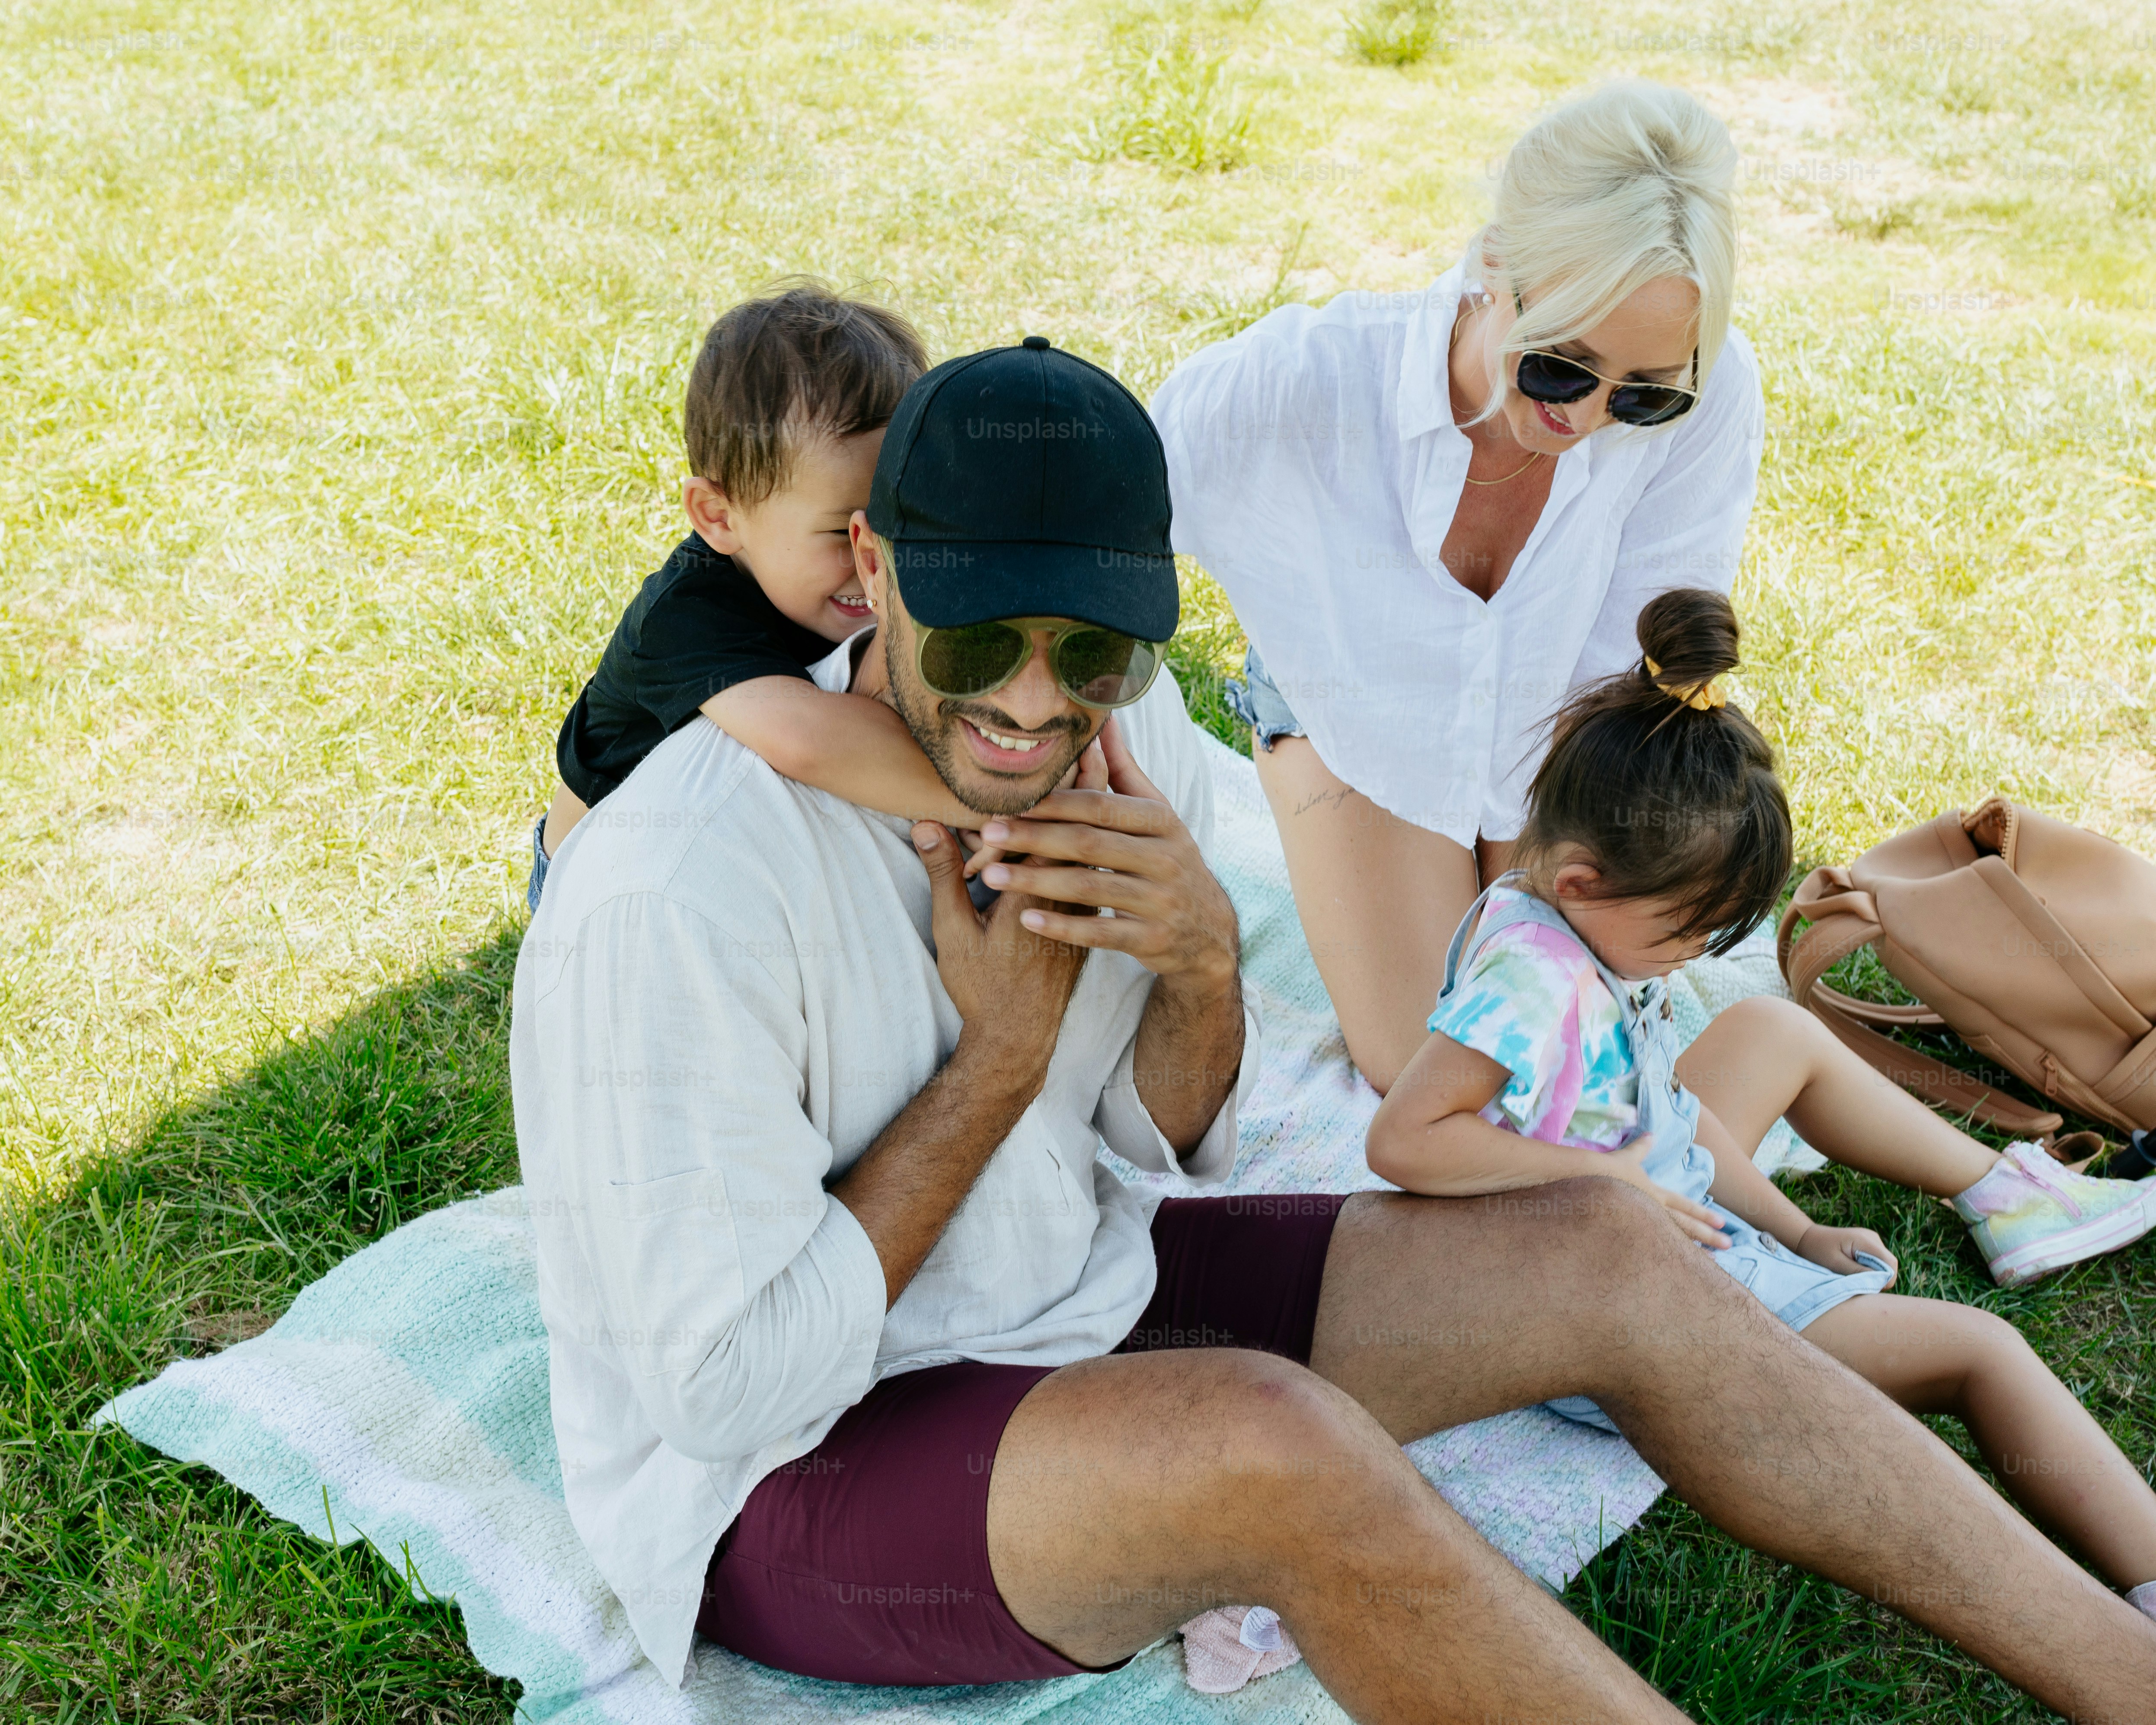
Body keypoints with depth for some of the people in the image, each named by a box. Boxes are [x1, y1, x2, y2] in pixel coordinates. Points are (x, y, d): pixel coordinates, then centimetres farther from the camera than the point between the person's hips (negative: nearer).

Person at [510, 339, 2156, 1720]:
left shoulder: (1125, 736, -8)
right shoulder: (677, 893, -29)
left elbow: (1173, 1140, 4)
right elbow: (731, 1389, -24)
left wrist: (1204, 962, -19)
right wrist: (1001, 1054, -22)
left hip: (1074, 1297, 7)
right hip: (788, 1473, -7)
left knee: (1607, 1255, -3)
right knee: (1276, 1445, -35)